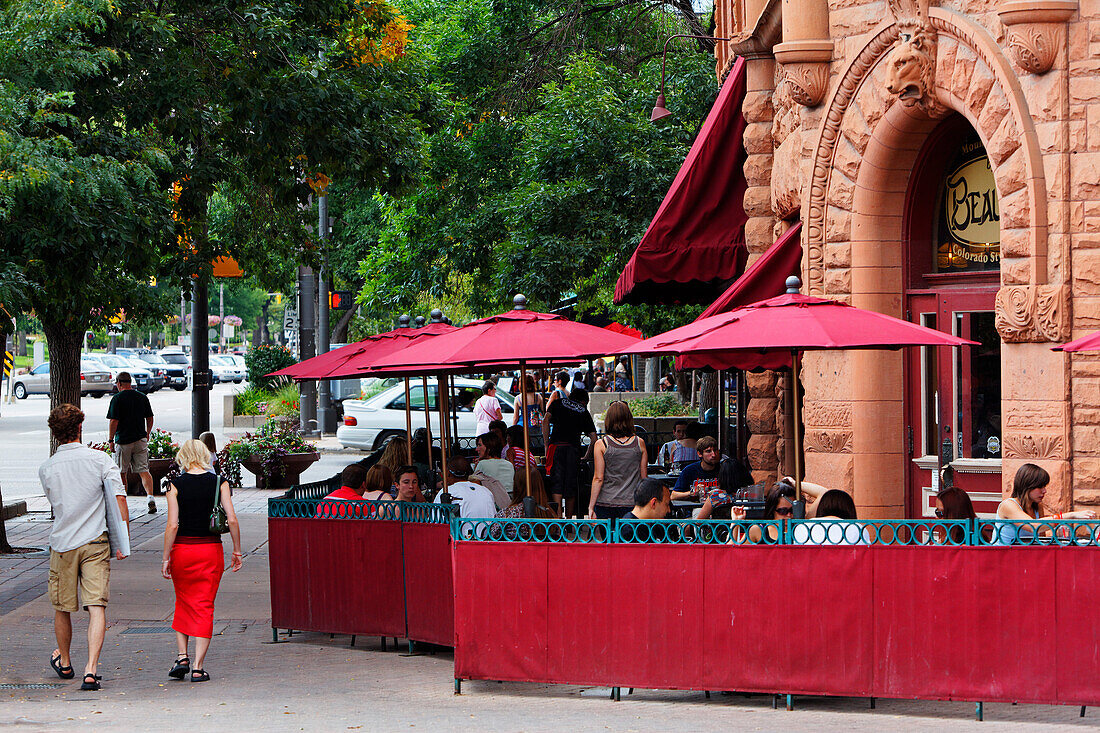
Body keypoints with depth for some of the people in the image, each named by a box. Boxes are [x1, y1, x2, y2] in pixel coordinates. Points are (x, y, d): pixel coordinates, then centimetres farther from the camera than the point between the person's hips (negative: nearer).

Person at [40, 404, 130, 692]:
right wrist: (124, 541, -4)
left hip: (62, 543, 1)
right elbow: (118, 498, -9)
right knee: (97, 607, -4)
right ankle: (91, 669, -17)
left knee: (62, 608, 17)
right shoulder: (100, 460, -7)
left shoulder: (46, 469, -2)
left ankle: (64, 663, 36)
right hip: (96, 543, -1)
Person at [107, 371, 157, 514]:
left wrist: (110, 439, -5)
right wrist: (147, 434, 25)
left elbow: (113, 421, -13)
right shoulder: (143, 397, 6)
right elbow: (150, 419, 12)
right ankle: (150, 496, -20)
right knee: (143, 470, 0)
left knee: (122, 472, 9)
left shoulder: (117, 399, -10)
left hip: (123, 441, -4)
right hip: (140, 440, 4)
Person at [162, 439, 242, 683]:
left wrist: (166, 558, -3)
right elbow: (232, 519, -6)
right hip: (211, 549, 0)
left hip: (183, 550, 0)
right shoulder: (219, 482, -1)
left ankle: (182, 656, 10)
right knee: (204, 607, 5)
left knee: (183, 603, 20)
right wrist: (237, 551, 4)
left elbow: (172, 525, -9)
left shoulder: (176, 485, -5)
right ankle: (198, 667, 0)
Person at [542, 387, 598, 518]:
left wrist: (546, 446, 6)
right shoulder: (584, 412, 20)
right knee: (571, 486, 9)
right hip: (574, 447, 1)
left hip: (557, 446, -1)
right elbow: (593, 439, 15)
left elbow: (546, 422, 4)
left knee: (556, 483, -7)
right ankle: (569, 519, 15)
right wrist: (586, 457, 26)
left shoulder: (558, 403, 19)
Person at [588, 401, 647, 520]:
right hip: (631, 503, 2)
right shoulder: (639, 443, 3)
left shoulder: (601, 444, -4)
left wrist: (591, 507, -1)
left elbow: (598, 478, -6)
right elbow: (643, 477, 8)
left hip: (605, 503, -2)